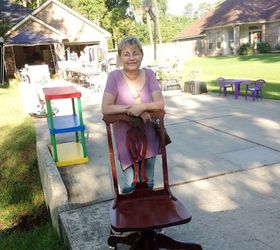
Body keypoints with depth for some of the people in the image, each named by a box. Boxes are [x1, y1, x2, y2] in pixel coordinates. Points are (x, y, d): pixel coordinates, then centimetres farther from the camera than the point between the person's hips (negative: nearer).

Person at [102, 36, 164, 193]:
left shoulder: (149, 74, -4)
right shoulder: (115, 76, -12)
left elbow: (160, 103, -10)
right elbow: (106, 108, -18)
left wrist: (141, 106, -26)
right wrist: (132, 110, -23)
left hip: (149, 136, 3)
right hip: (126, 139, -2)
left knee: (148, 183, 17)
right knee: (131, 185, 2)